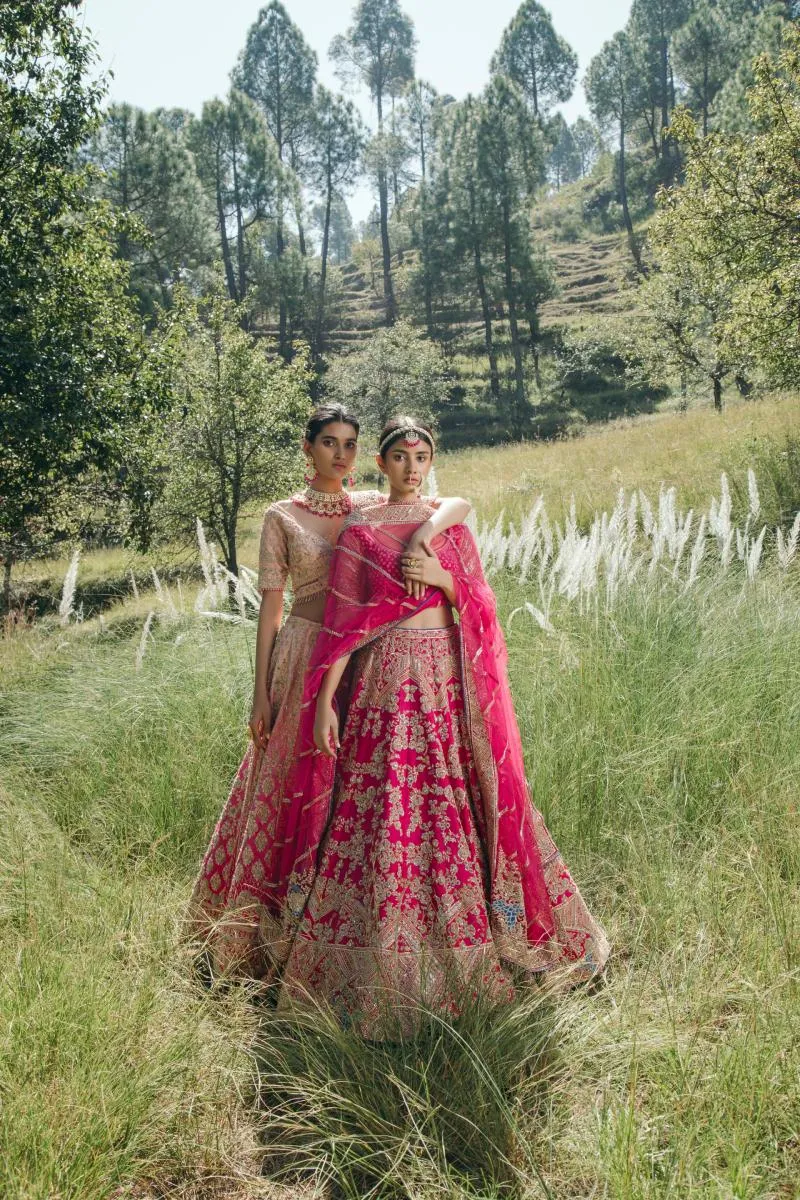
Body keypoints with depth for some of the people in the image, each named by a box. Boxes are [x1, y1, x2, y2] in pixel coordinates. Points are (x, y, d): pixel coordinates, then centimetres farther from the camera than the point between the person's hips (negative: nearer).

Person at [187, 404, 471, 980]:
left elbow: (460, 503, -7)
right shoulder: (282, 517, 2)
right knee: (292, 787, 3)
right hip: (305, 658, -2)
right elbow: (271, 607, 0)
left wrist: (423, 532, -29)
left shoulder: (375, 506, 6)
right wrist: (261, 693, -4)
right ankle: (271, 926, 19)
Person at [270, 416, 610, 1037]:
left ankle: (463, 960, 24)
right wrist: (324, 700, -9)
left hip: (448, 677, 3)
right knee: (380, 813, -2)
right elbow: (341, 620, -3)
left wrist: (443, 578, -11)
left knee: (454, 810, 6)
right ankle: (379, 974, 12)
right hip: (386, 678, -3)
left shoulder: (451, 525, 11)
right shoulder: (359, 530, 2)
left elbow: (481, 605, 8)